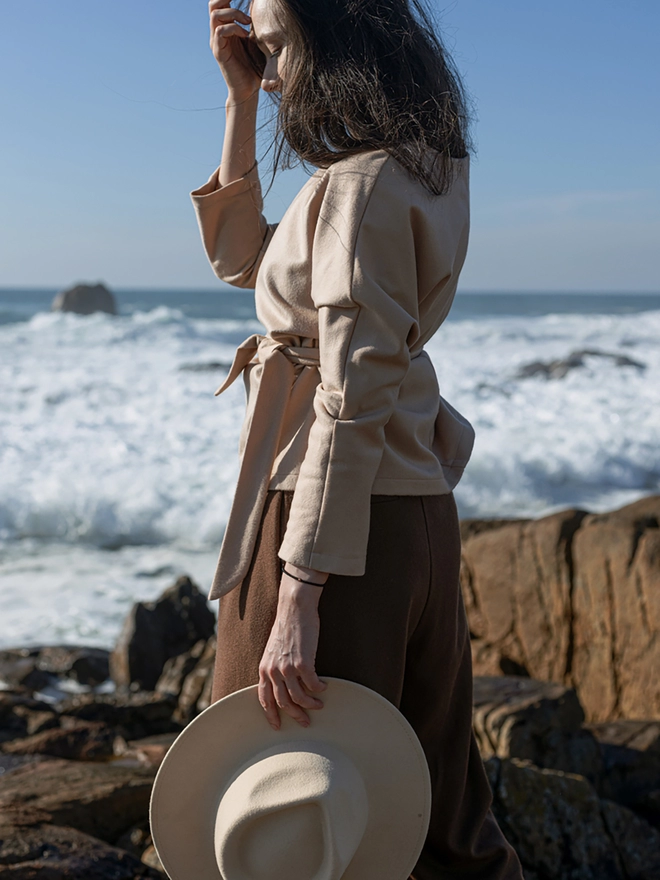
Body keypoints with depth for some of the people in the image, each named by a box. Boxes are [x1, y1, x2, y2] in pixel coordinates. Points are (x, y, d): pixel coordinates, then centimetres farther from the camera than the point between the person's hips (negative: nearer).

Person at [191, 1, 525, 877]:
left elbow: (352, 402, -23)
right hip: (415, 513, 9)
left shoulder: (362, 186, -15)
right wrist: (242, 101, 15)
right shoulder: (421, 172, 13)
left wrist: (297, 603, -25)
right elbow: (241, 257, 23)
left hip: (341, 519, -9)